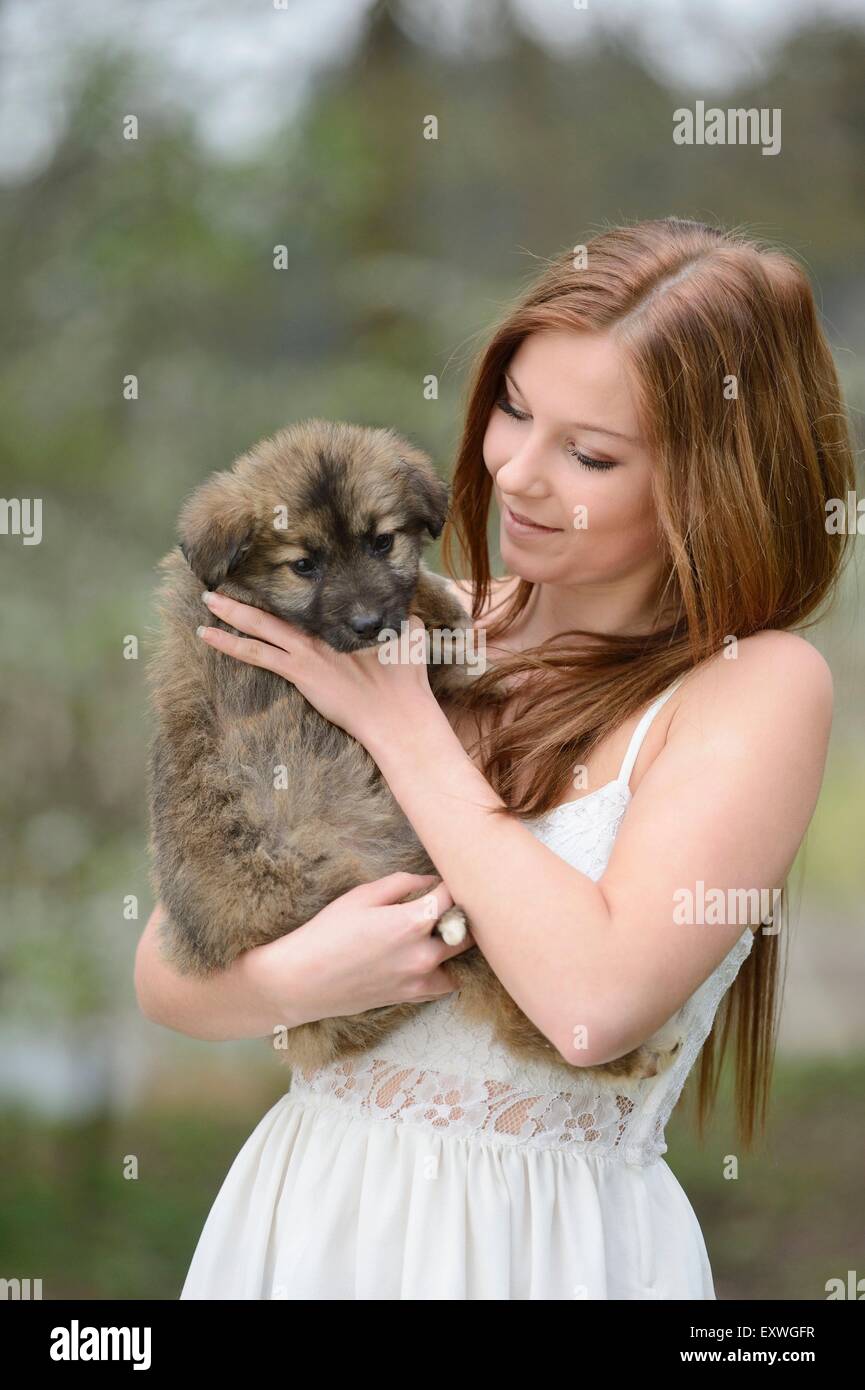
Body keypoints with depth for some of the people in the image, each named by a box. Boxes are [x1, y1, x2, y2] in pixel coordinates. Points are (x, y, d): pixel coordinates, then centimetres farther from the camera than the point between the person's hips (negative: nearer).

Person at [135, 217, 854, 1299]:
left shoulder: (761, 684, -10)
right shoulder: (413, 622, 0)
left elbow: (599, 1002, -22)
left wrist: (401, 720, -14)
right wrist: (295, 978, -20)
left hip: (546, 1242, -3)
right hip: (300, 1207, 3)